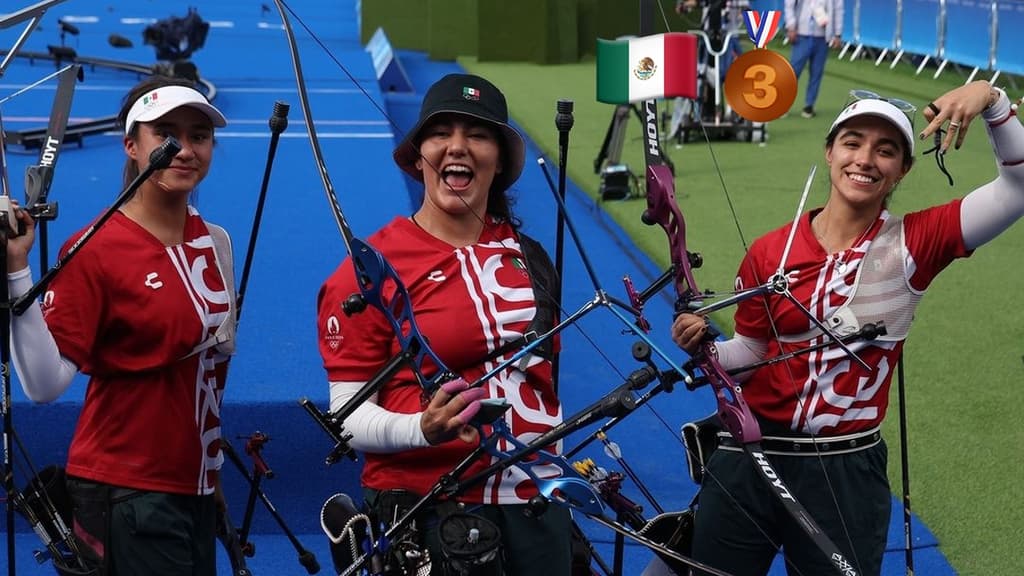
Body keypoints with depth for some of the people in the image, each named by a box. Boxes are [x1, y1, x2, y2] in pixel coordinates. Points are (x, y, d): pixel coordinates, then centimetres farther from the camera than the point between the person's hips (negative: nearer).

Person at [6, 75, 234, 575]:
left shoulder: (215, 243, 6)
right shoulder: (95, 250, -13)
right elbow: (45, 382, -21)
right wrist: (17, 272, -29)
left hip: (196, 488, 7)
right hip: (126, 492, -7)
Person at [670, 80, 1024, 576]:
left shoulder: (914, 244, -4)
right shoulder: (769, 253, -1)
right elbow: (750, 354, 7)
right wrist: (705, 349, -14)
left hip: (846, 475, -1)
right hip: (748, 461, 1)